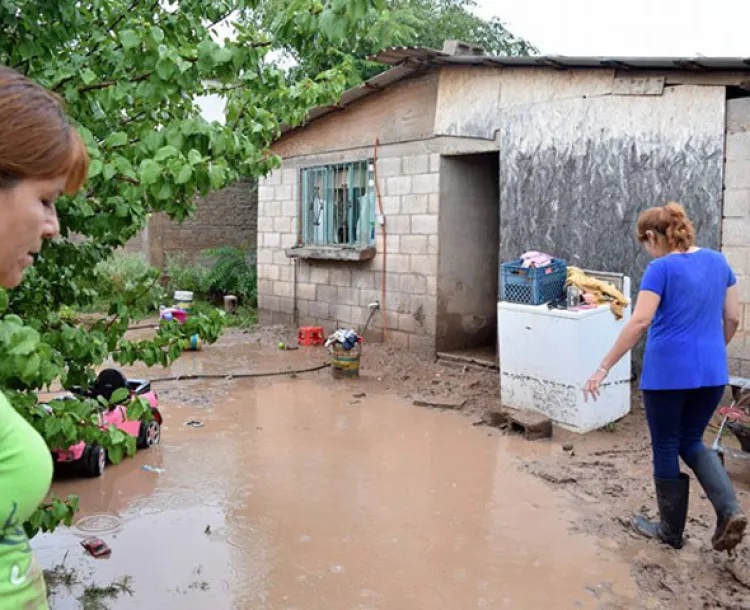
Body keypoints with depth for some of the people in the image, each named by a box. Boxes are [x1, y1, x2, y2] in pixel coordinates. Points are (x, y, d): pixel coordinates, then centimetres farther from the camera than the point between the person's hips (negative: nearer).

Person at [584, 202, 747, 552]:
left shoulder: (661, 268, -10)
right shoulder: (718, 261, 7)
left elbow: (640, 322, -19)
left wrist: (604, 369, -17)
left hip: (667, 372, -6)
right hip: (711, 372, 6)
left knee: (666, 448, 10)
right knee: (691, 441, 21)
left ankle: (671, 531, 22)